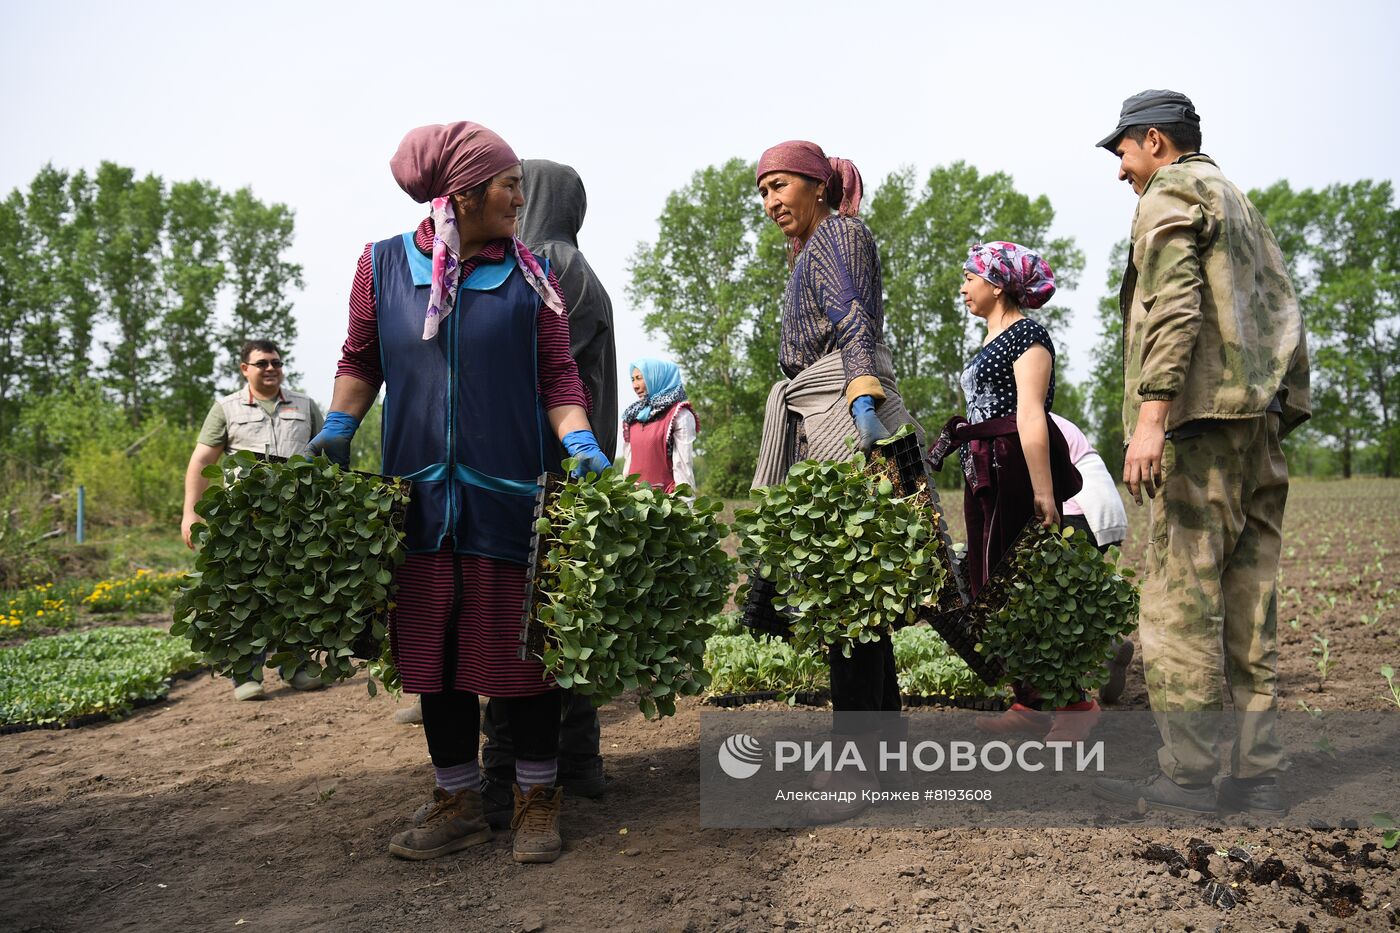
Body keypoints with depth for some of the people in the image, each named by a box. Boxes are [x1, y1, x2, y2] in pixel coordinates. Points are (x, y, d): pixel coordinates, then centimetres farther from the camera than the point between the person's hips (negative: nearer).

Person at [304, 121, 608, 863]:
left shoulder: (531, 277, 4)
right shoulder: (383, 265, 5)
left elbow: (557, 376, 2)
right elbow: (361, 360, 13)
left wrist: (579, 440, -14)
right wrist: (338, 428, -1)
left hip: (508, 491, -1)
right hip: (419, 489, 2)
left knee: (519, 647, 3)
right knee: (431, 649, 8)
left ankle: (537, 799, 20)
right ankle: (458, 803, 24)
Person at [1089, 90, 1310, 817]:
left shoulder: (1170, 197, -1)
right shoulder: (1242, 205, 27)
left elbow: (1173, 309, -17)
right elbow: (1285, 318, 22)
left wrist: (1150, 414, -23)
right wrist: (1280, 410, 21)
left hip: (1200, 417, -9)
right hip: (1259, 421, 9)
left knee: (1181, 600, -8)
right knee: (1248, 604, 7)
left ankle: (1184, 778, -5)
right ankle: (1256, 777, 11)